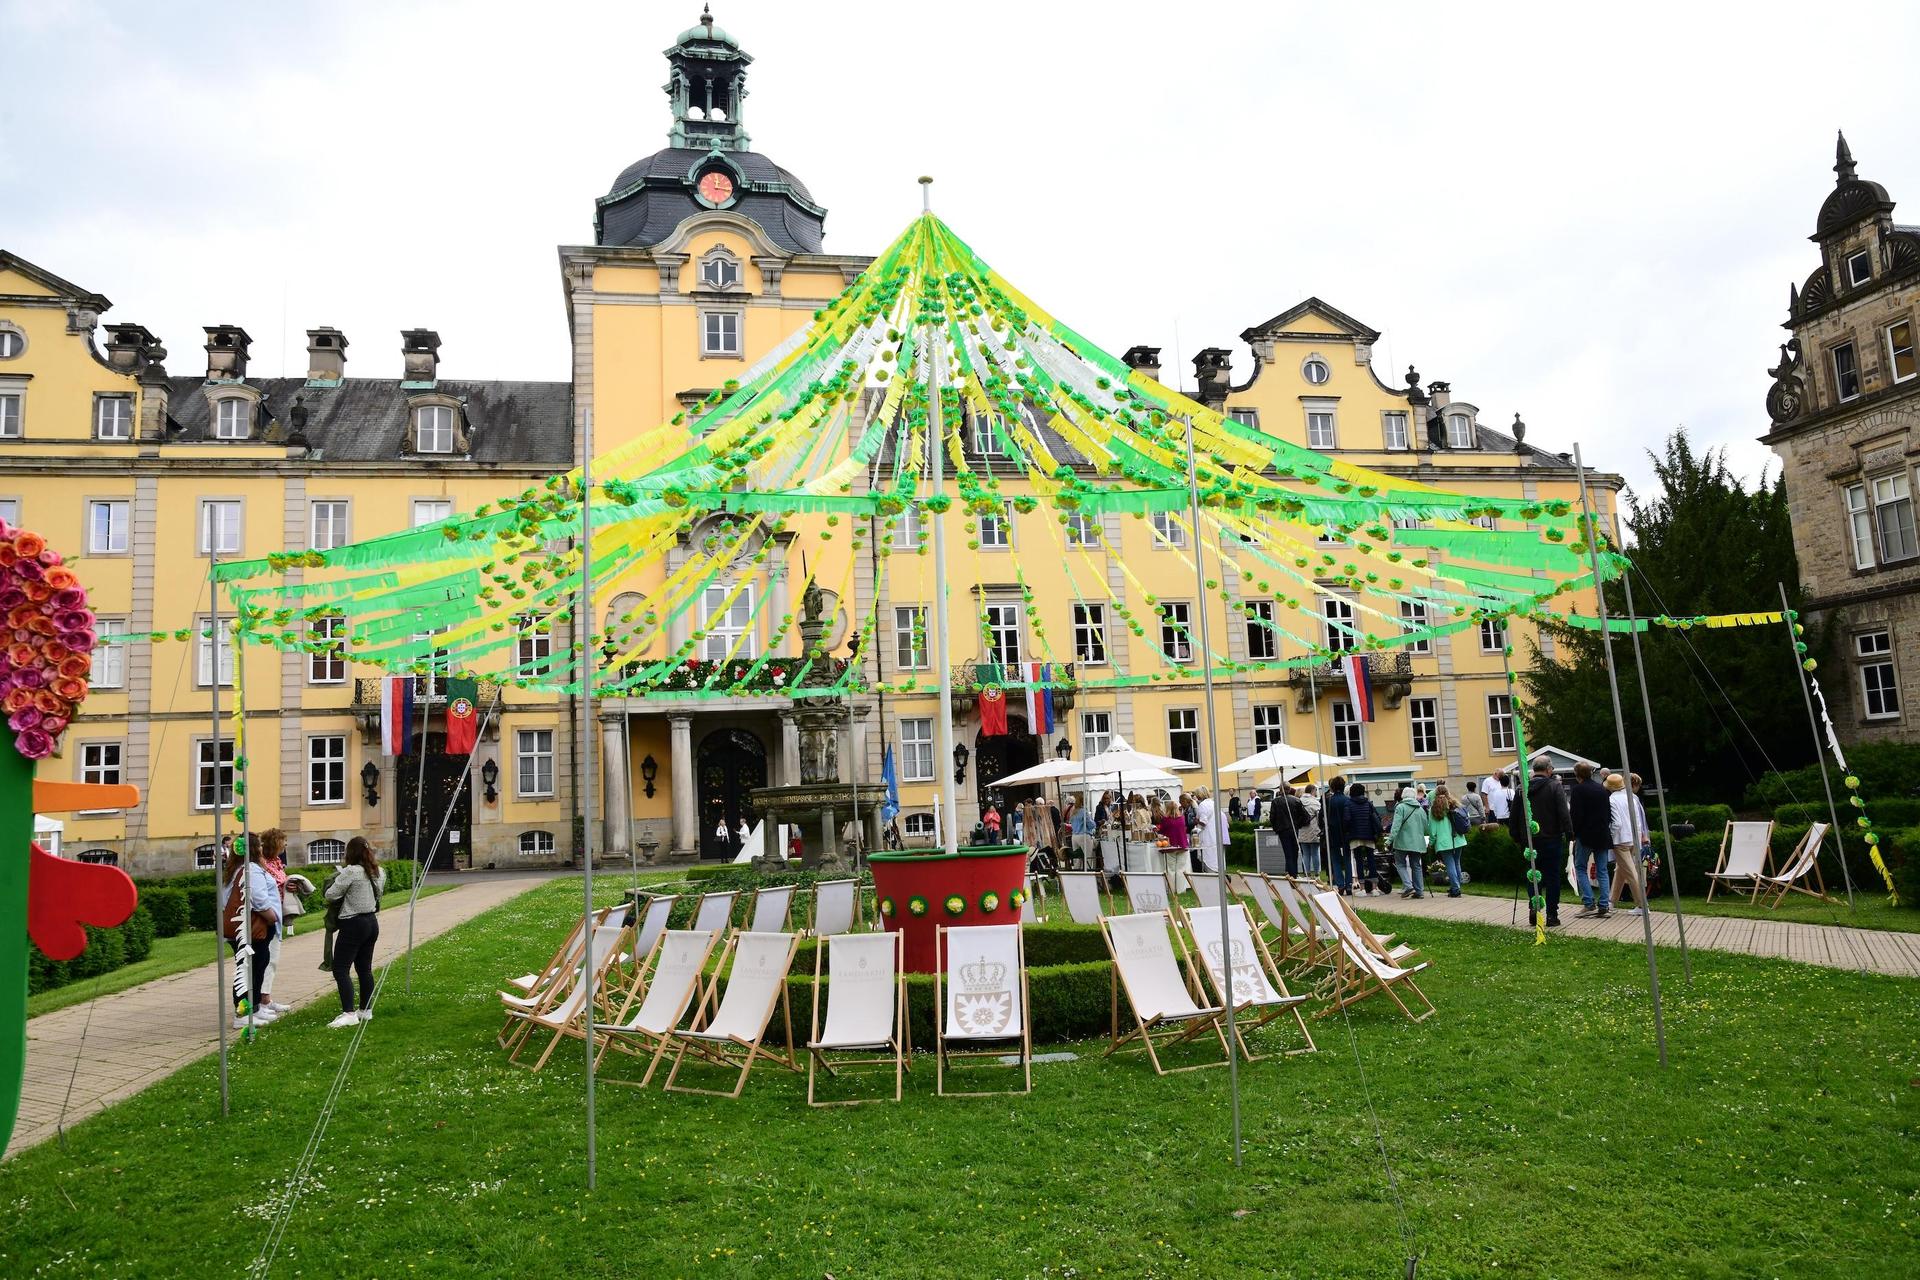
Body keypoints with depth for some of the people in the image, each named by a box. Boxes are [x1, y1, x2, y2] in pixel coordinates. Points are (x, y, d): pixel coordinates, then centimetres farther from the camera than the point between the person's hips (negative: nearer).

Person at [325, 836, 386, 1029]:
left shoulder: (351, 872, -16)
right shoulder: (379, 872, 7)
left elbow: (330, 895, -12)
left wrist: (336, 881, 7)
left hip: (353, 924, -8)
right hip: (372, 922, 8)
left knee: (340, 970, -5)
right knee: (364, 968, 16)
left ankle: (349, 1013, -12)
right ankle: (366, 1010, 22)